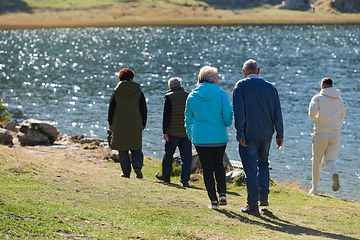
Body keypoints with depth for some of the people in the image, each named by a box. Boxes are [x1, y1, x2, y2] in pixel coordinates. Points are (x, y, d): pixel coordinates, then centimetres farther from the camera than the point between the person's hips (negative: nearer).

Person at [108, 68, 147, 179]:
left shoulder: (116, 92, 0)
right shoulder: (138, 92, 1)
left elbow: (111, 109, 3)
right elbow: (144, 109, 4)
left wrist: (110, 123, 12)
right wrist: (143, 123, 12)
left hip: (119, 125, -1)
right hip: (136, 125, 1)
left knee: (123, 150, 6)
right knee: (136, 149, 9)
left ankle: (126, 172, 3)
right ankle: (137, 166, -13)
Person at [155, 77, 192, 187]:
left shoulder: (169, 97, -8)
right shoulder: (188, 96, 4)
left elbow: (166, 116, -11)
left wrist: (164, 131, -7)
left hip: (173, 133, -3)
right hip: (186, 133, 3)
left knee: (168, 155, 13)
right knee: (186, 157, 3)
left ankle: (166, 176, 27)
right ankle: (185, 180, -2)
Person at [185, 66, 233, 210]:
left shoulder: (192, 96, 1)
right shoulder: (221, 94, -6)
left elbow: (188, 118, 10)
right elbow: (228, 115, -7)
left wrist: (189, 135, 25)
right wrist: (226, 125, 16)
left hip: (200, 138, 0)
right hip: (219, 137, 0)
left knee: (207, 168, 5)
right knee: (218, 164, 19)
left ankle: (213, 200, 2)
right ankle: (222, 193, 5)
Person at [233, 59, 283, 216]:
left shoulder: (241, 86, -5)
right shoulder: (270, 87, 6)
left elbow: (239, 111, -13)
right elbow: (277, 112, 4)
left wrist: (240, 134, -13)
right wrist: (279, 134, 8)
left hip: (249, 135, -4)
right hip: (266, 134, 4)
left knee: (251, 169, -1)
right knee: (263, 163, 24)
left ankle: (253, 206, 0)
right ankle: (263, 196, 17)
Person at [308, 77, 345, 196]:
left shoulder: (318, 98, -4)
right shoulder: (339, 99, 8)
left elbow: (312, 113, -17)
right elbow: (342, 117, 17)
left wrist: (315, 117, 5)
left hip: (321, 134, -2)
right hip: (335, 133, 2)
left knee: (317, 161, 10)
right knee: (330, 159, 5)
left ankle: (315, 188, 17)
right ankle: (334, 174, -30)